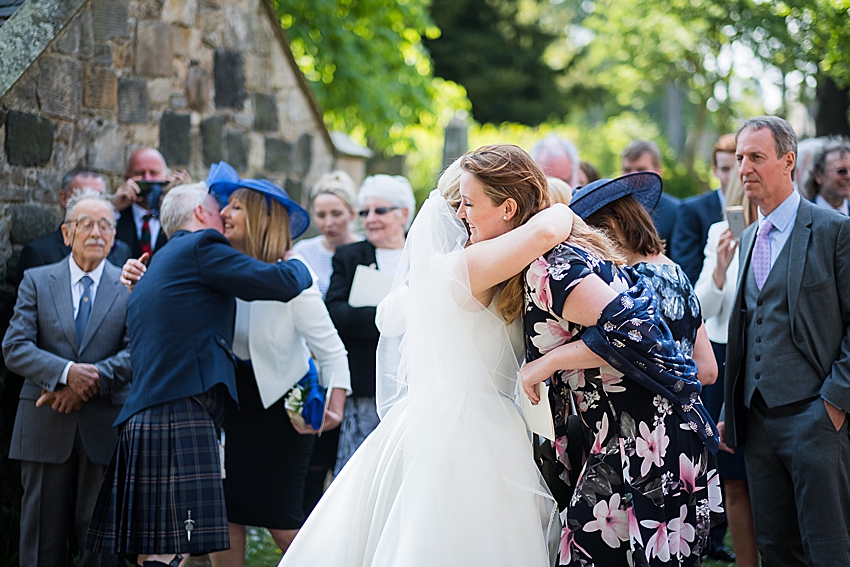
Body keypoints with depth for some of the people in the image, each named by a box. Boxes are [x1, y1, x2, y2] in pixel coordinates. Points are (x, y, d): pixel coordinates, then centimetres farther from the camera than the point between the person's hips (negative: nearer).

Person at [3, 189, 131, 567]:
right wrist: (66, 373, -18)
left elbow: (136, 353, -4)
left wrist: (91, 380, -16)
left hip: (105, 428, 0)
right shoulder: (36, 281, 8)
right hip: (45, 429, 0)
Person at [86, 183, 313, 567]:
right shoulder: (201, 247, -1)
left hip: (143, 420, 9)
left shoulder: (155, 268, 27)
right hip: (181, 419, -9)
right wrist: (299, 268, 17)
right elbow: (281, 283, -3)